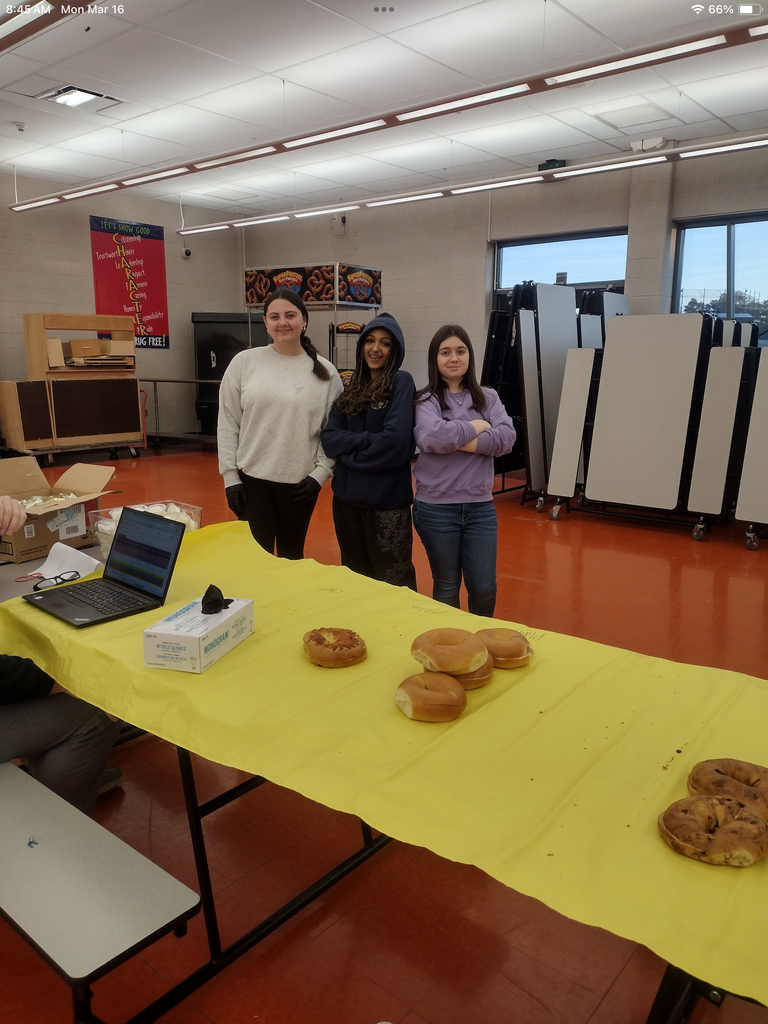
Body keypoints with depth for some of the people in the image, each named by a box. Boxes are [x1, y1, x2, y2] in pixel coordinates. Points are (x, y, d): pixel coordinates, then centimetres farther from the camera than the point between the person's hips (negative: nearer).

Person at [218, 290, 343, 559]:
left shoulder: (325, 372, 0)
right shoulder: (244, 362, 0)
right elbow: (228, 422, 1)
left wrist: (320, 473, -5)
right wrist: (230, 476, -2)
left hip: (301, 483, 0)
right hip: (251, 479, 0)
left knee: (291, 557, 14)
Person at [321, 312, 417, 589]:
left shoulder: (401, 382, -7)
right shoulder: (351, 387, 10)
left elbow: (396, 439, -20)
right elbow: (329, 437, 0)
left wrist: (352, 453, -8)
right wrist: (368, 439, -14)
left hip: (387, 498, -6)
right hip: (347, 496, 6)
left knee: (392, 584, 4)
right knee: (354, 578, 18)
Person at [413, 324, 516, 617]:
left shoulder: (488, 397, 8)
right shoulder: (426, 401, -3)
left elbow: (507, 437, -7)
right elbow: (431, 437, -24)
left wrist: (460, 441, -16)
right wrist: (476, 427, -10)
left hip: (480, 505, 3)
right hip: (436, 507, -2)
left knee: (484, 588, 5)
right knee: (446, 587, 11)